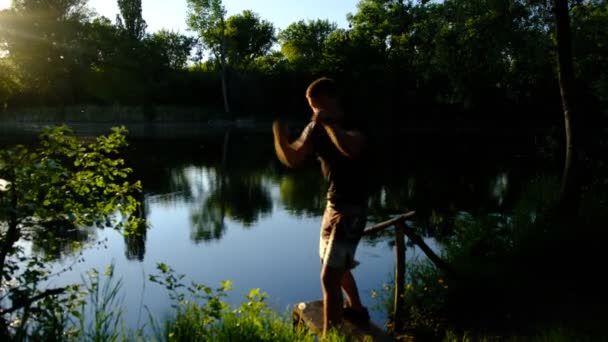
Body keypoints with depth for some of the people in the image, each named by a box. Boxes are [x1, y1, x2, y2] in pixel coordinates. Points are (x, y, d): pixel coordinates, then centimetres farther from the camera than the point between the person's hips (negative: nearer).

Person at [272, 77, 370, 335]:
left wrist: (329, 122, -33)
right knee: (338, 267, 27)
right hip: (333, 205, 9)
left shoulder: (353, 124, -18)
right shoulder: (315, 129, 4)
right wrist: (278, 133, -13)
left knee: (329, 277, -13)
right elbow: (292, 159, 1)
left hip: (351, 209, -9)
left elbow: (352, 149, -41)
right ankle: (357, 310, 51)